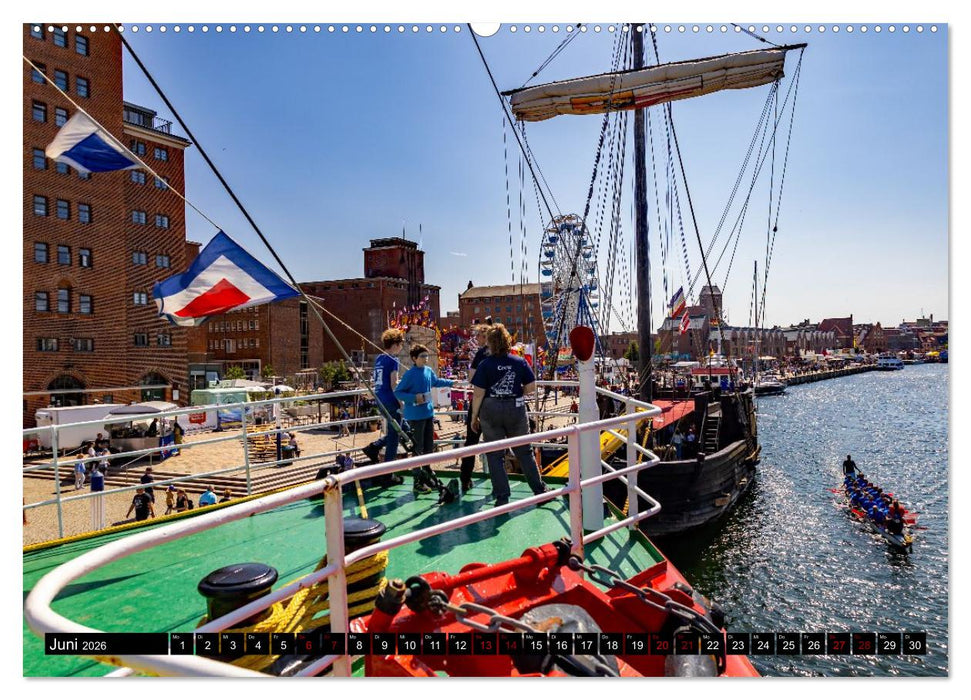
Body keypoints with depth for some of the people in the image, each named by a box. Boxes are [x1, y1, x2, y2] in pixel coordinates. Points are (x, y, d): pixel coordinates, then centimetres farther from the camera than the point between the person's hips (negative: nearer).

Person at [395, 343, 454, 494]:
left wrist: (451, 382, 33)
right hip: (416, 415, -7)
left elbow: (436, 381, 27)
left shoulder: (429, 371, 5)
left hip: (428, 413, 7)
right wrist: (414, 398, -23)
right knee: (418, 448, -2)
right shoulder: (410, 374, -15)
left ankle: (427, 475, 30)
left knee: (429, 446, 15)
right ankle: (417, 482, 7)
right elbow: (397, 392, -14)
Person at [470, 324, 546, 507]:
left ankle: (502, 497, 11)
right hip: (516, 409, 2)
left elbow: (478, 394, -9)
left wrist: (474, 416, 1)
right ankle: (540, 490, 23)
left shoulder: (485, 364, -9)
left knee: (495, 455, 9)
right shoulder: (520, 362, -2)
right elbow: (531, 387, -1)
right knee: (524, 452, 16)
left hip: (491, 411, -2)